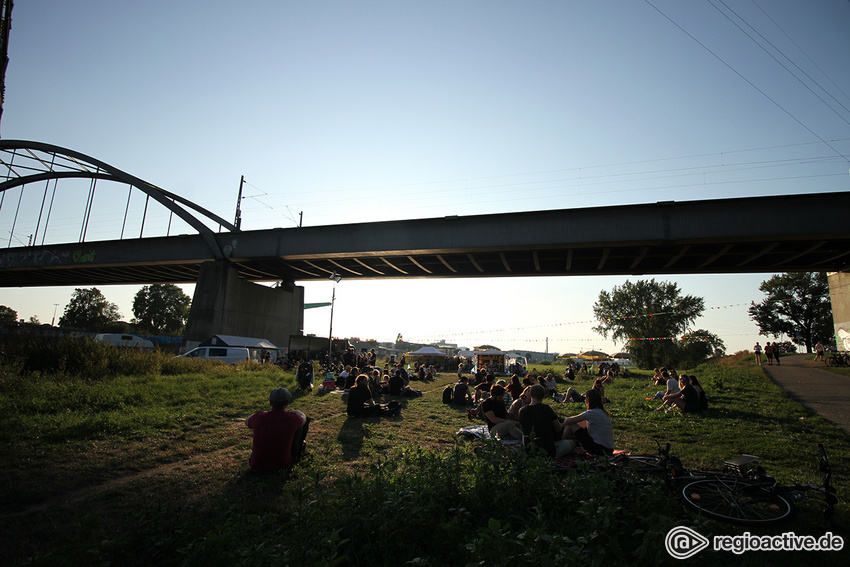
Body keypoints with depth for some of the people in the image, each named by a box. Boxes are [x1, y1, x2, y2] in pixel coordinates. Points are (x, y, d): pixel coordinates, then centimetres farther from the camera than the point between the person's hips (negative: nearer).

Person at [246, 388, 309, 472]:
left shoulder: (259, 417, -16)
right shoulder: (291, 418, -21)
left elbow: (247, 421, 11)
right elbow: (304, 418, 6)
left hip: (257, 468, 2)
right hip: (283, 465, -2)